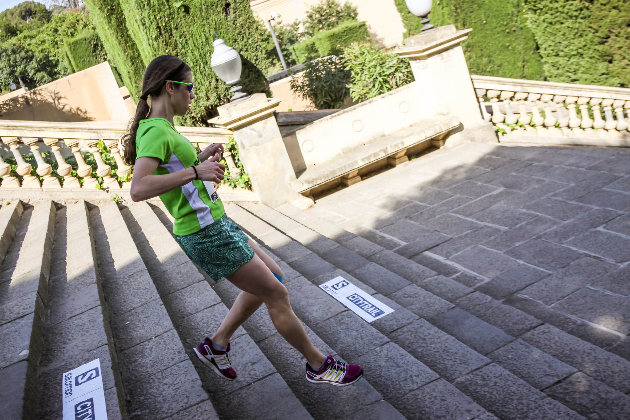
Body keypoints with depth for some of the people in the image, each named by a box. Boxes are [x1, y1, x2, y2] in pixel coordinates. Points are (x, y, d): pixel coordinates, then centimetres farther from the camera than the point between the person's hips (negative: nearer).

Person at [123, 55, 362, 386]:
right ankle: (318, 365, 17)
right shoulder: (156, 131, -19)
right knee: (276, 294, -1)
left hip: (216, 224, 11)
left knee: (271, 277, 20)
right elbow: (138, 189, -34)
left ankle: (216, 345, 26)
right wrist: (196, 171, -29)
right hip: (206, 235, -11)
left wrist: (200, 158, 10)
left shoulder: (159, 128, 11)